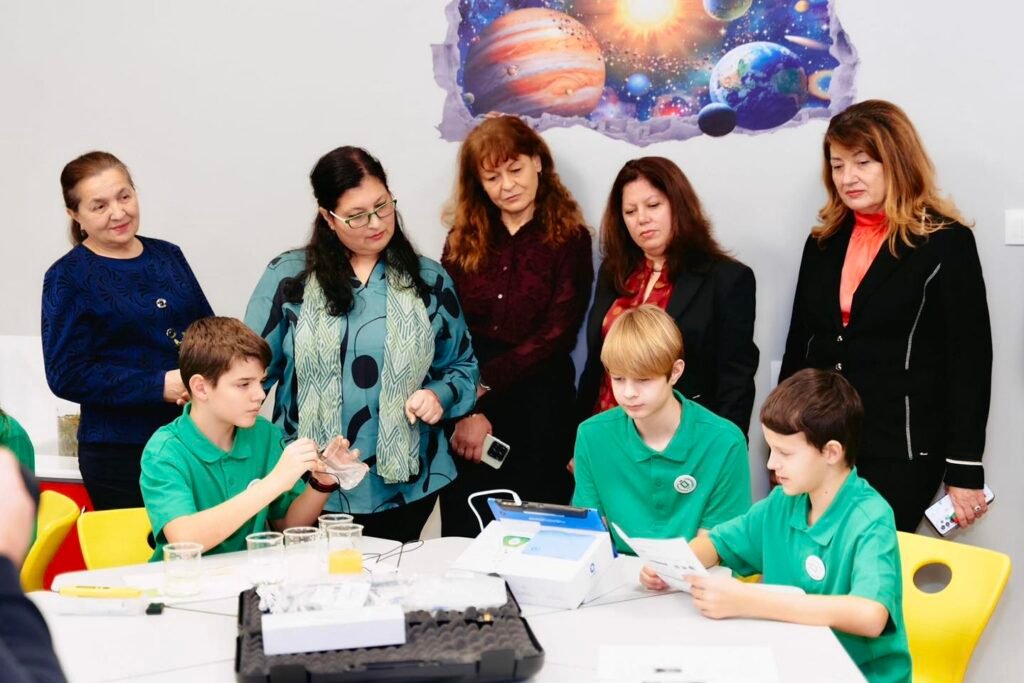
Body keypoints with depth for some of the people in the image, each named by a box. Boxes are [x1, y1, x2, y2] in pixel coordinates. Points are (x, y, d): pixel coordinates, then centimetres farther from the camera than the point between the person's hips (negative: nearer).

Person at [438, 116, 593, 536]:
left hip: (538, 410, -2)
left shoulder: (569, 239, -1)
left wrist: (484, 386, -10)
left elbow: (556, 336, -7)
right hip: (466, 408, 3)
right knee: (462, 537, 7)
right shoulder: (463, 240, 8)